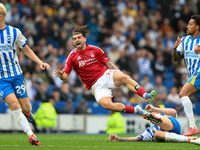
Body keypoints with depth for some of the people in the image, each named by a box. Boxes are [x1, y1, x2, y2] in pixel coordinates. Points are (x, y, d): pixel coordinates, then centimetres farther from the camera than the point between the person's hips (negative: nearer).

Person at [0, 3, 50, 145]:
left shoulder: (14, 32, -5)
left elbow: (26, 49, 10)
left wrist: (40, 62, 1)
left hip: (16, 75, 1)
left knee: (26, 108, -1)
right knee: (14, 104, -19)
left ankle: (26, 113, 38)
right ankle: (31, 136, -13)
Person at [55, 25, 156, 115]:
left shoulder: (95, 50, 7)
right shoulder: (72, 56, 4)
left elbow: (108, 64, 12)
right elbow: (65, 76, 1)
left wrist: (119, 72, -1)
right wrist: (61, 75, -23)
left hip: (106, 74, 1)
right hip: (95, 85, -1)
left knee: (124, 78, -32)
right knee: (105, 104, -31)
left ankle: (146, 96, -41)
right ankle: (136, 111, -26)